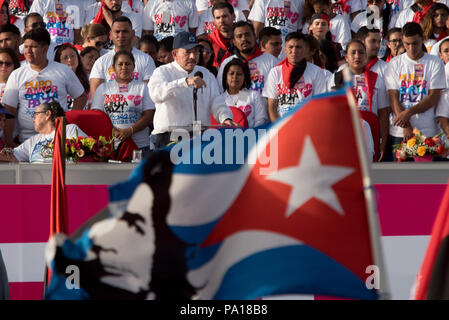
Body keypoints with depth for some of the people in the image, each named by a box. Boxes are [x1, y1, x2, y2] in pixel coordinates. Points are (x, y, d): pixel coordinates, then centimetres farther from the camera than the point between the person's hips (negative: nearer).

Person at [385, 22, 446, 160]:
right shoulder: (394, 63, 8)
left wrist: (409, 112, -15)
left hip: (427, 131, -1)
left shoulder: (435, 63, 4)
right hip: (399, 132, 1)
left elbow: (434, 97, -2)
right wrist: (406, 127, -11)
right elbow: (393, 97, 1)